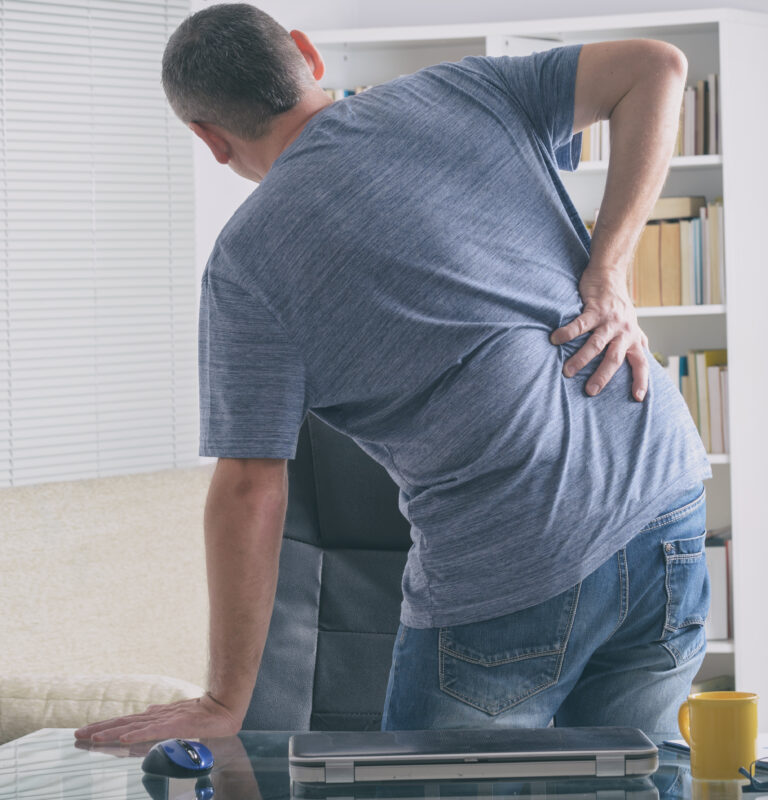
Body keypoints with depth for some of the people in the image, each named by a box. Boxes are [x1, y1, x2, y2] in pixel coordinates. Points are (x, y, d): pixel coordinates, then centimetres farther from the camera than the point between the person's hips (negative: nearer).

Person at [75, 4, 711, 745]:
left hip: (508, 581, -5)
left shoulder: (247, 259, -3)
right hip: (665, 514, 5)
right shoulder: (460, 93, 10)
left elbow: (249, 489, -6)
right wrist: (607, 278, -1)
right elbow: (656, 64, 5)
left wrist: (223, 704, -1)